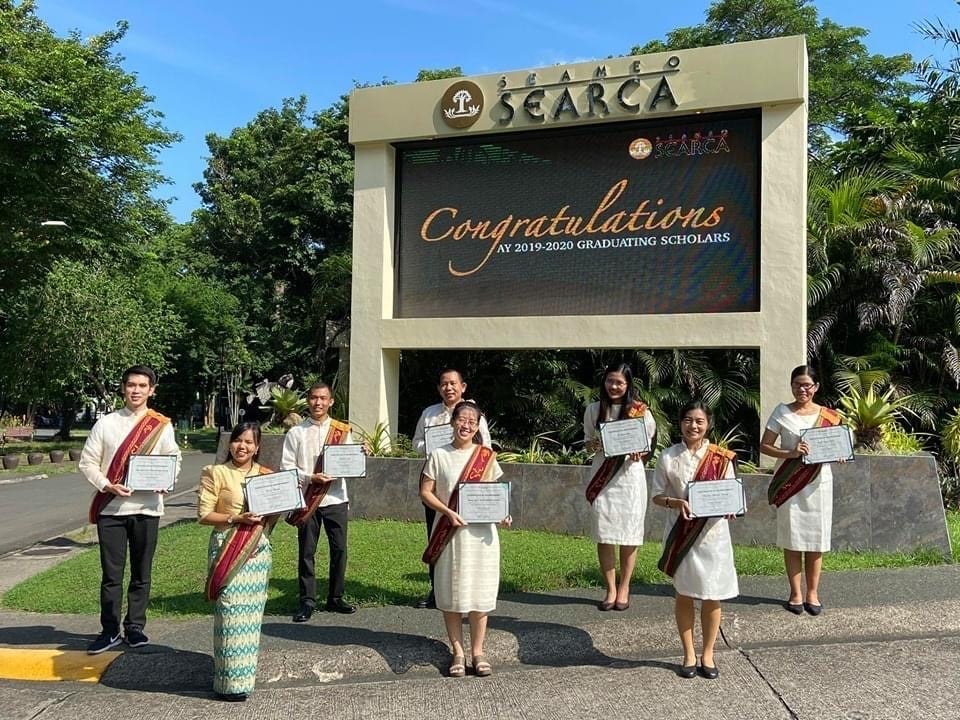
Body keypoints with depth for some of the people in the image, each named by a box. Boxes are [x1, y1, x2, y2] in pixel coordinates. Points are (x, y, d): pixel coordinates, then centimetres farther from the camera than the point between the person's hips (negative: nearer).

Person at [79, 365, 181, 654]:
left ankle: (134, 628, 22)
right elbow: (87, 462, 3)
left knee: (141, 574, 9)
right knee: (111, 574, 4)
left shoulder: (162, 425, 3)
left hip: (147, 507, 1)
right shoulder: (105, 423, 2)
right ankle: (110, 631, 16)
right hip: (111, 508, 0)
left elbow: (173, 458, 9)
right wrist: (108, 486, -13)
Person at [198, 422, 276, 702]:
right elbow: (203, 515, -6)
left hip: (258, 550, 5)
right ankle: (230, 681, 2)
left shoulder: (266, 474, 11)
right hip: (228, 550, -4)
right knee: (231, 612, -7)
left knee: (252, 612, 8)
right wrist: (236, 518, -17)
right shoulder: (216, 473, -3)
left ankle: (245, 673, 22)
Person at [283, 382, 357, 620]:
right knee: (307, 552, 4)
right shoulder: (296, 433, 3)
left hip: (336, 498, 2)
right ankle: (307, 602, 15)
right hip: (307, 499, -1)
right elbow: (287, 467, -2)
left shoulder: (342, 431, 8)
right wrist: (311, 477, -16)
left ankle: (335, 598, 21)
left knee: (339, 549, 6)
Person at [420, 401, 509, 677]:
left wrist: (503, 514, -9)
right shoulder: (439, 455, 1)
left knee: (480, 592, 5)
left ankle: (478, 651, 17)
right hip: (450, 532, -1)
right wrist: (448, 512, -14)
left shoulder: (486, 457, 5)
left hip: (482, 532, 1)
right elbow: (425, 492, -1)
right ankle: (457, 652, 18)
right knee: (451, 592, 5)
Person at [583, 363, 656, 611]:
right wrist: (593, 445, -10)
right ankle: (610, 589, 15)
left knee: (629, 535, 3)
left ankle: (624, 588, 18)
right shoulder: (594, 410, 5)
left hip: (629, 476, -2)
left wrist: (638, 454, -16)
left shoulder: (640, 412, -2)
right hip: (602, 477, 2)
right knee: (603, 535, 2)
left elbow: (648, 444, 5)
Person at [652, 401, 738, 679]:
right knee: (684, 594, 10)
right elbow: (656, 495, 1)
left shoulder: (722, 458, -2)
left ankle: (707, 654, 25)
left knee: (711, 596, 6)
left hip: (713, 533, 0)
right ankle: (689, 654, 26)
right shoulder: (669, 457, -3)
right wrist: (675, 502, -19)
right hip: (682, 533, 0)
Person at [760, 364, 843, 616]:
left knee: (816, 538, 6)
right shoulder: (782, 412, -1)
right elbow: (764, 446, -3)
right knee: (791, 538, 5)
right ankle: (796, 593, 17)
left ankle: (812, 592, 20)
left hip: (818, 483, 1)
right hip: (790, 483, -1)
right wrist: (790, 453, -19)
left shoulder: (829, 416, 4)